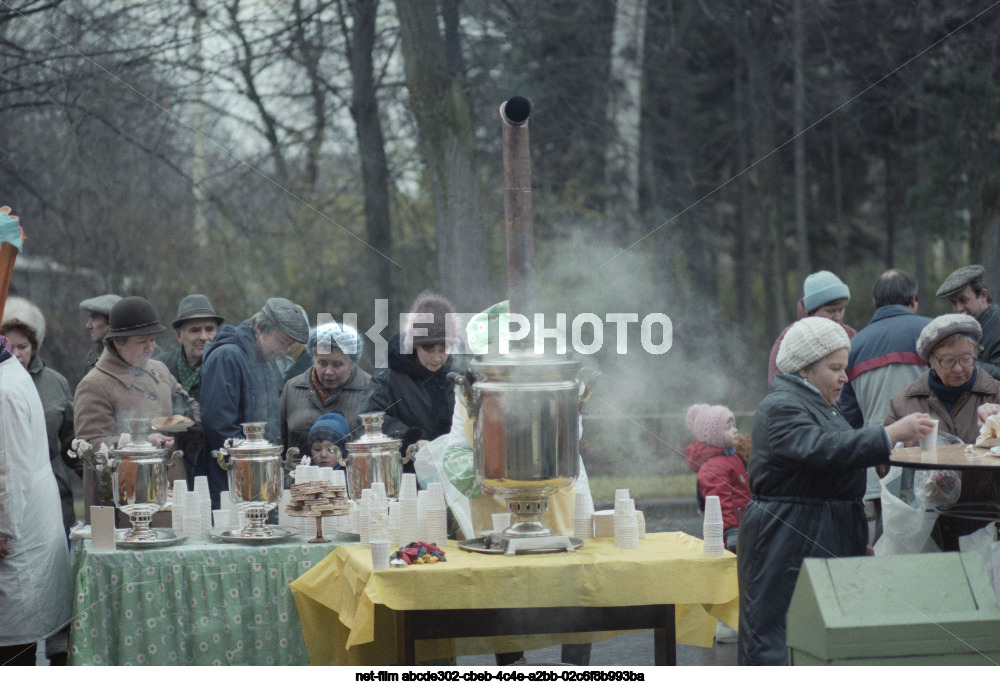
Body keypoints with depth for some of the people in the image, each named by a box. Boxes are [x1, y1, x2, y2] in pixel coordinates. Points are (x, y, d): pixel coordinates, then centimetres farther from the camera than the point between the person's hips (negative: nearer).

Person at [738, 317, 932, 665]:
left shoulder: (822, 405, 18)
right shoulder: (781, 408, -15)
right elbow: (825, 450, -30)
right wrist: (892, 434, -31)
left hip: (830, 541, 10)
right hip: (788, 542, -10)